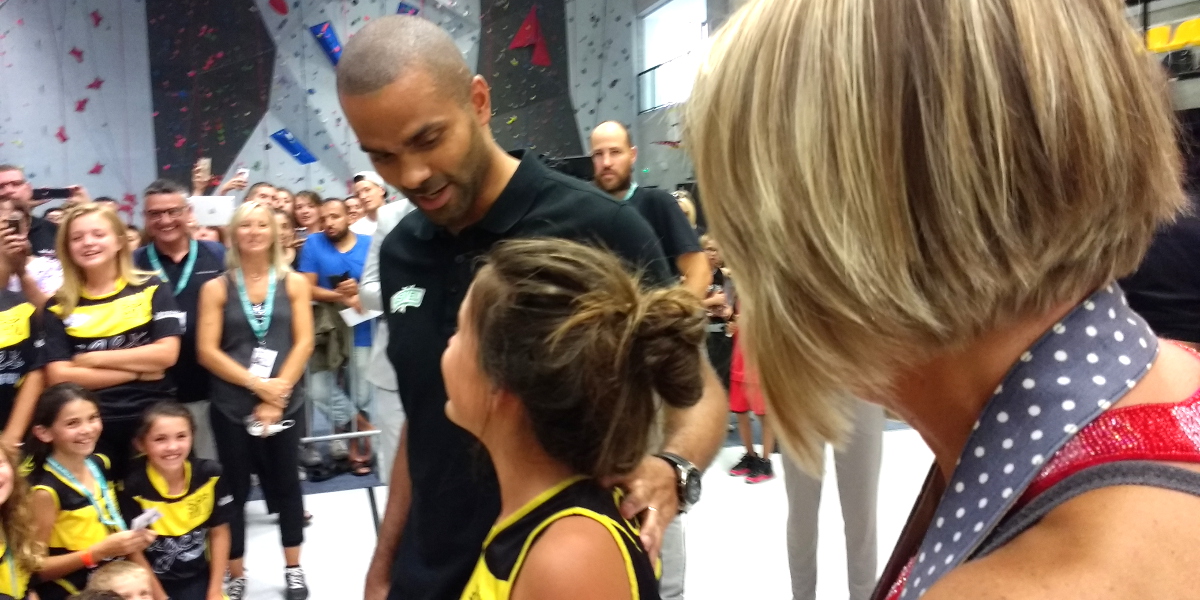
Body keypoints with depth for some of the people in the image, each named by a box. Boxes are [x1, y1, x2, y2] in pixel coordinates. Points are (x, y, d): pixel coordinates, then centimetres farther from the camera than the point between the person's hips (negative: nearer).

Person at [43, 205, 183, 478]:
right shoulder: (59, 307, 3)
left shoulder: (151, 289, 1)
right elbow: (59, 376, -7)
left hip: (153, 420, -1)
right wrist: (140, 370, -11)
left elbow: (167, 353, -9)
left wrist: (93, 359, -9)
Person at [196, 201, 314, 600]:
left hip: (285, 402, 1)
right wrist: (257, 384, -14)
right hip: (231, 406, 0)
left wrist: (277, 392, -12)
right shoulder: (216, 288, 2)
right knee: (235, 490, 7)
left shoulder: (293, 283, 4)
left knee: (286, 484, 10)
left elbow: (304, 343, -2)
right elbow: (206, 351, -5)